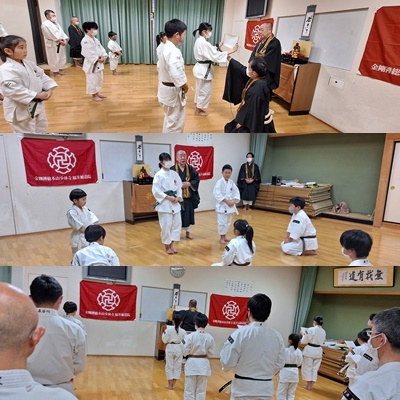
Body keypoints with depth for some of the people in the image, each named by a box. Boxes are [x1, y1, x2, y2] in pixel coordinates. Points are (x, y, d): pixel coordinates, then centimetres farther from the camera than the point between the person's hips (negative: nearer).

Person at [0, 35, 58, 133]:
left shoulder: (29, 64, 5)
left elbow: (42, 76, 11)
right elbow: (12, 90, -31)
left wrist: (49, 89, -10)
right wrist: (37, 95, -29)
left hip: (37, 106, 9)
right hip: (20, 110, -9)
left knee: (42, 130, 26)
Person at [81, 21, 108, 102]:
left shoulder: (95, 40, 12)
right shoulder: (85, 41, -17)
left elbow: (101, 48, 10)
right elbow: (88, 53, -23)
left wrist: (104, 56, -9)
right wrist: (97, 59, -23)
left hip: (98, 64, 9)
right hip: (91, 64, -9)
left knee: (99, 79, 17)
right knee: (92, 80, -1)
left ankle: (97, 93, 31)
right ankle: (94, 96, 10)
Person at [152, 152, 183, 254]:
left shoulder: (174, 174, 8)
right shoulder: (158, 175, -9)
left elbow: (179, 187, 12)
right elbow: (156, 190, -13)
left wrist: (178, 197, -6)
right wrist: (168, 197, -16)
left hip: (175, 203, 6)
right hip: (164, 203, -6)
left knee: (177, 224, 8)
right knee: (166, 225, -2)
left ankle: (172, 244, 23)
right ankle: (167, 246, 15)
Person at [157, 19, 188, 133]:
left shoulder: (162, 47, 5)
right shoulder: (173, 51, -26)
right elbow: (177, 75, -33)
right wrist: (185, 86, -15)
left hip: (165, 87, 10)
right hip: (173, 91, -10)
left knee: (170, 118, 27)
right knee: (175, 122, 4)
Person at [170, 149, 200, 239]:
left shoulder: (191, 169, 4)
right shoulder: (172, 169, -7)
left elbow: (197, 179, 5)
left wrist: (189, 183, -11)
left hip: (188, 197, 3)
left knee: (188, 214, 12)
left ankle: (188, 232, 29)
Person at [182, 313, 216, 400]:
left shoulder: (190, 336, -17)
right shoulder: (210, 337, -9)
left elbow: (185, 351, -10)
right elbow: (211, 352, -1)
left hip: (192, 364, -2)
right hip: (204, 364, 2)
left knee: (189, 390, 11)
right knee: (201, 390, 15)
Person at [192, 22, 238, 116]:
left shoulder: (199, 41, 7)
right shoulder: (203, 43, -24)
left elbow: (210, 52, 17)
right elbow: (215, 55, -27)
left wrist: (218, 46, 12)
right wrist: (231, 51, -27)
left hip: (200, 68, 10)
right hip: (203, 69, -10)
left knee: (200, 89, 21)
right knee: (205, 90, 2)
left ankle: (198, 107, 34)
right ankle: (198, 110, 13)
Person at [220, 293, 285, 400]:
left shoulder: (241, 333, -19)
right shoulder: (277, 336, -5)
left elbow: (227, 363, -14)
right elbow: (279, 365, 6)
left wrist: (227, 345, 5)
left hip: (243, 388, -4)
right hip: (266, 388, 4)